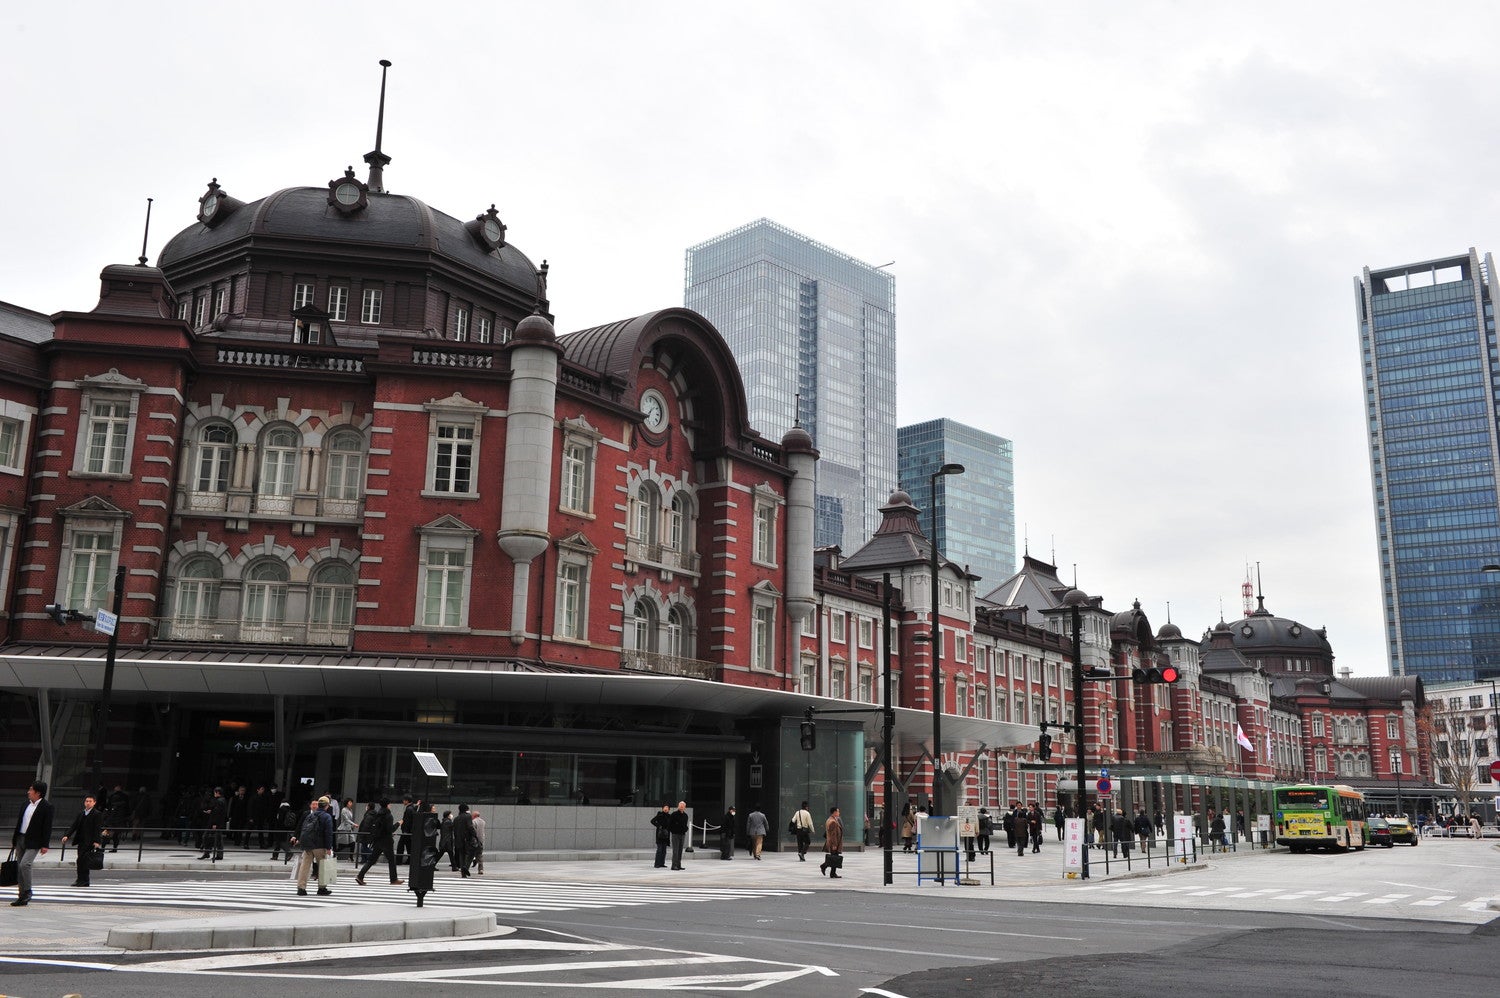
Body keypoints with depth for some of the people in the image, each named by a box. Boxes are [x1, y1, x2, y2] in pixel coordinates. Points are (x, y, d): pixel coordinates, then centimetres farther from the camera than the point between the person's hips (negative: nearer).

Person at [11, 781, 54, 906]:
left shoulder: (47, 806, -10)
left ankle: (27, 892, -6)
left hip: (33, 842, -7)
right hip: (20, 839, 7)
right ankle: (22, 897, 16)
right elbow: (19, 821, 16)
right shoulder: (27, 803, 10)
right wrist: (14, 839, 14)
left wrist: (45, 845, -14)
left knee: (24, 864, -21)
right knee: (19, 867, 8)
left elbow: (47, 826, -11)